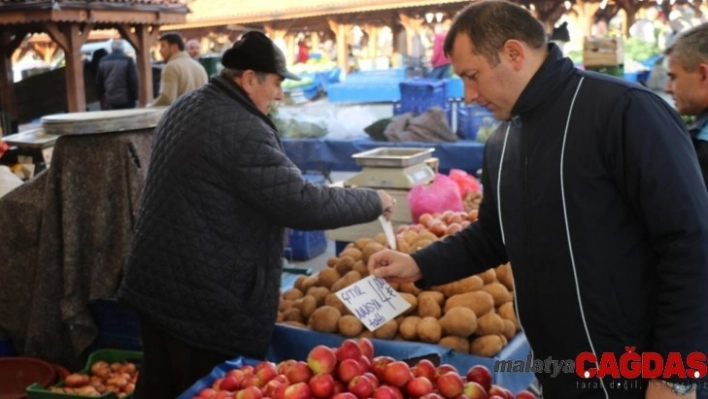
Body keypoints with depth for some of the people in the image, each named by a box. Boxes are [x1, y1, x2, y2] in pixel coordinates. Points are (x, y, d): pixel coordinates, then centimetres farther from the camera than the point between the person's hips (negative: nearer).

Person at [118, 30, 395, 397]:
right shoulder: (243, 131, -21)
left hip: (154, 282, 9)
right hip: (207, 302, -9)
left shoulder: (182, 108, 10)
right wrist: (373, 202, -9)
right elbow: (301, 204, -22)